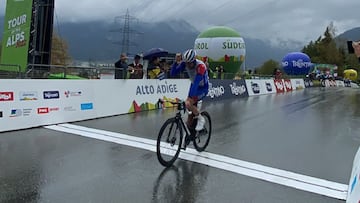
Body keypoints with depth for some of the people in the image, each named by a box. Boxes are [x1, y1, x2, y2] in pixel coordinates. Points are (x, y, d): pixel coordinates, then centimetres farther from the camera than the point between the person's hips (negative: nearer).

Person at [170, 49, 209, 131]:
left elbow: (196, 82, -42)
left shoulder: (200, 66, -33)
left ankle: (201, 119, -4)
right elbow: (172, 73, -18)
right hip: (194, 86, 6)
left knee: (188, 104, -27)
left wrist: (190, 97, -49)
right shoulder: (185, 63, -15)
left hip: (203, 88, -6)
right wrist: (175, 61, -34)